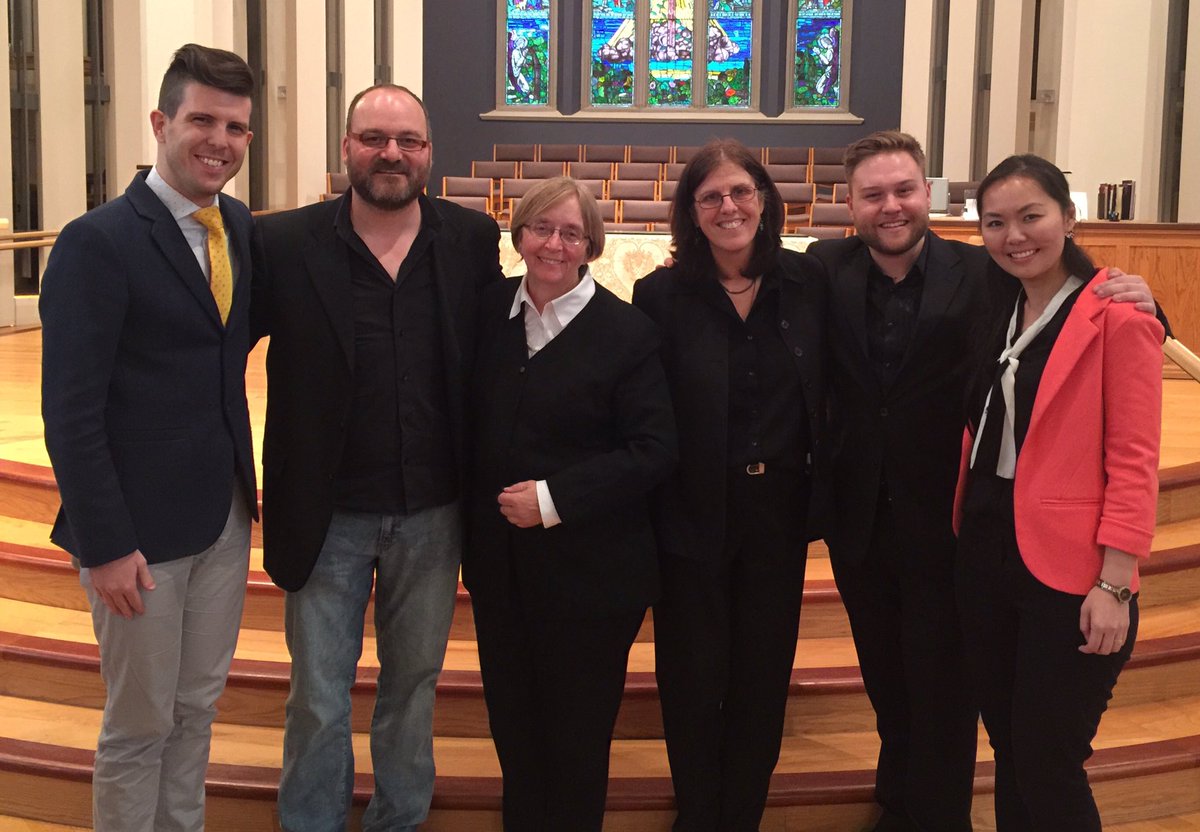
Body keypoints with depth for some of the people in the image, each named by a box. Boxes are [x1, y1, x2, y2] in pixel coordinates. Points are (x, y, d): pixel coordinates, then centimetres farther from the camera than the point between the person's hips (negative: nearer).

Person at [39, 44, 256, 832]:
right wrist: (106, 545, -17)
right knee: (139, 725, 9)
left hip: (225, 517, 6)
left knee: (197, 709, 18)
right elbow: (71, 412, -17)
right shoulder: (98, 243, -15)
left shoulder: (242, 227, 5)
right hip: (141, 530, -6)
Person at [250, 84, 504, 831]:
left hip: (432, 513, 2)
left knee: (415, 683, 19)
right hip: (327, 514, -2)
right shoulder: (286, 243, -9)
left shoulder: (473, 240, -3)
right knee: (319, 701, 9)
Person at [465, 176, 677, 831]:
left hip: (589, 573, -4)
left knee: (577, 735, 10)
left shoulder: (626, 332, -11)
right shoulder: (489, 311, 3)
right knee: (512, 724, 17)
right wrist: (486, 506, 2)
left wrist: (555, 499, -20)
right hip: (499, 561, 5)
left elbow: (653, 451, -14)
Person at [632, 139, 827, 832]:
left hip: (779, 512, 2)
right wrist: (648, 511, -11)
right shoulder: (662, 295, -8)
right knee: (693, 686, 9)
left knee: (764, 682, 13)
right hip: (693, 515, -2)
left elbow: (828, 395, 6)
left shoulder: (809, 282, -1)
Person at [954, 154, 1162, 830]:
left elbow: (1135, 460, -13)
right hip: (986, 556, 7)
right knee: (1009, 753, 16)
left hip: (1068, 573, -6)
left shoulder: (1117, 314, -11)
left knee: (1048, 769, 2)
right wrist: (965, 533, 7)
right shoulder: (997, 313, 11)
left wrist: (1114, 584, -17)